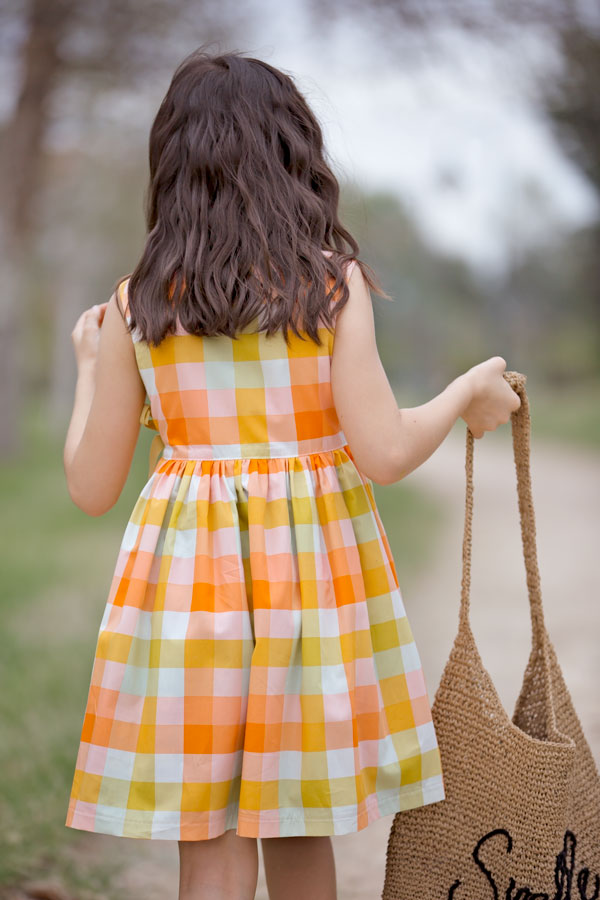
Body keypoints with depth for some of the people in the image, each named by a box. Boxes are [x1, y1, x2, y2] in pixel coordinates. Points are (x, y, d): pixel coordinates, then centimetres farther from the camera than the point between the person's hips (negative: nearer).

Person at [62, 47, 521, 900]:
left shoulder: (135, 306, 1)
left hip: (189, 571, 1)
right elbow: (384, 452, -10)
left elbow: (91, 486, 5)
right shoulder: (332, 282, -4)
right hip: (311, 564, -1)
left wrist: (88, 366, 21)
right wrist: (469, 391, 8)